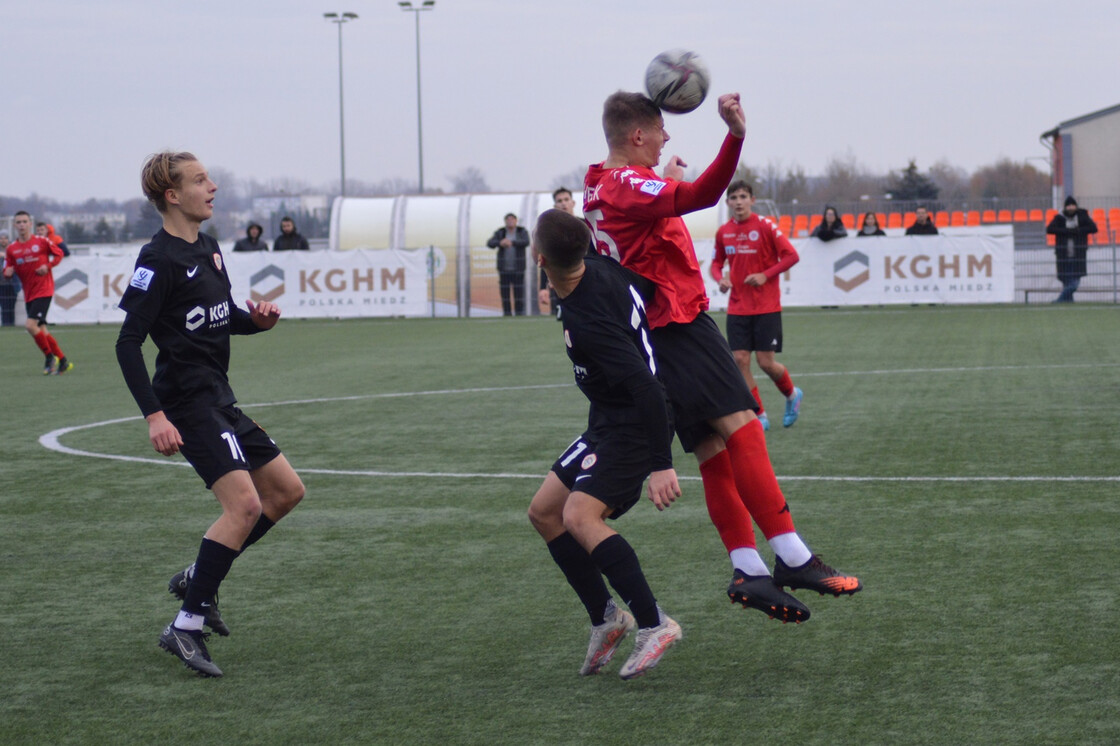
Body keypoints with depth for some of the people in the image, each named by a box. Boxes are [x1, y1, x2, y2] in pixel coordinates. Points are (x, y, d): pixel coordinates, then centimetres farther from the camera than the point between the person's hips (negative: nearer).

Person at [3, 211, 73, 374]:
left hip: (44, 291, -5)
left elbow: (59, 253, 7)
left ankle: (49, 356, -3)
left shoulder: (41, 241, -4)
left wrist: (48, 266, -9)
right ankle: (62, 360, 19)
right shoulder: (11, 248, 6)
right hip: (28, 294, 5)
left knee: (31, 325, -19)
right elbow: (7, 272, 8)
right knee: (41, 330, 7)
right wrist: (8, 273, -16)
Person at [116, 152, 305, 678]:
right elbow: (128, 343, -17)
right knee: (244, 502, -19)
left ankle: (197, 579, 20)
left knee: (286, 489, 12)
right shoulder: (159, 259, -14)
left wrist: (258, 320, 2)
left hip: (218, 400, 10)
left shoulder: (208, 249, 12)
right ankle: (185, 627, -13)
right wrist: (154, 415, -25)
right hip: (187, 403, -10)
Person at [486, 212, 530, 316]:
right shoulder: (500, 233, 1)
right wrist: (500, 243, -35)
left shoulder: (522, 232, -2)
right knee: (505, 293, 0)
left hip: (518, 269, -1)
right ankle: (507, 314, 6)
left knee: (519, 292, -3)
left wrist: (511, 242, -38)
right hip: (504, 269, 1)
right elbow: (490, 243, -13)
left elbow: (526, 242, -22)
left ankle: (519, 314, 3)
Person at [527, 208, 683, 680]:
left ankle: (654, 624, -23)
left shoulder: (589, 321, -31)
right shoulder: (597, 269, -5)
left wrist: (661, 465, -35)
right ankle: (606, 619, 16)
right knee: (544, 512, 11)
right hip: (610, 422, 10)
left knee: (580, 516, -26)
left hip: (634, 426, -10)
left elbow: (646, 388, -34)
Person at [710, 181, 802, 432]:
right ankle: (759, 416, 7)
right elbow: (716, 263, 18)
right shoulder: (723, 232, 5)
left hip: (766, 307, -4)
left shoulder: (765, 226, -8)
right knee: (740, 359, -4)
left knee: (765, 362, -5)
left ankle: (792, 394, 26)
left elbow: (791, 256, -7)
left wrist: (765, 275, -16)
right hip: (737, 306, 4)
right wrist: (720, 278, -4)